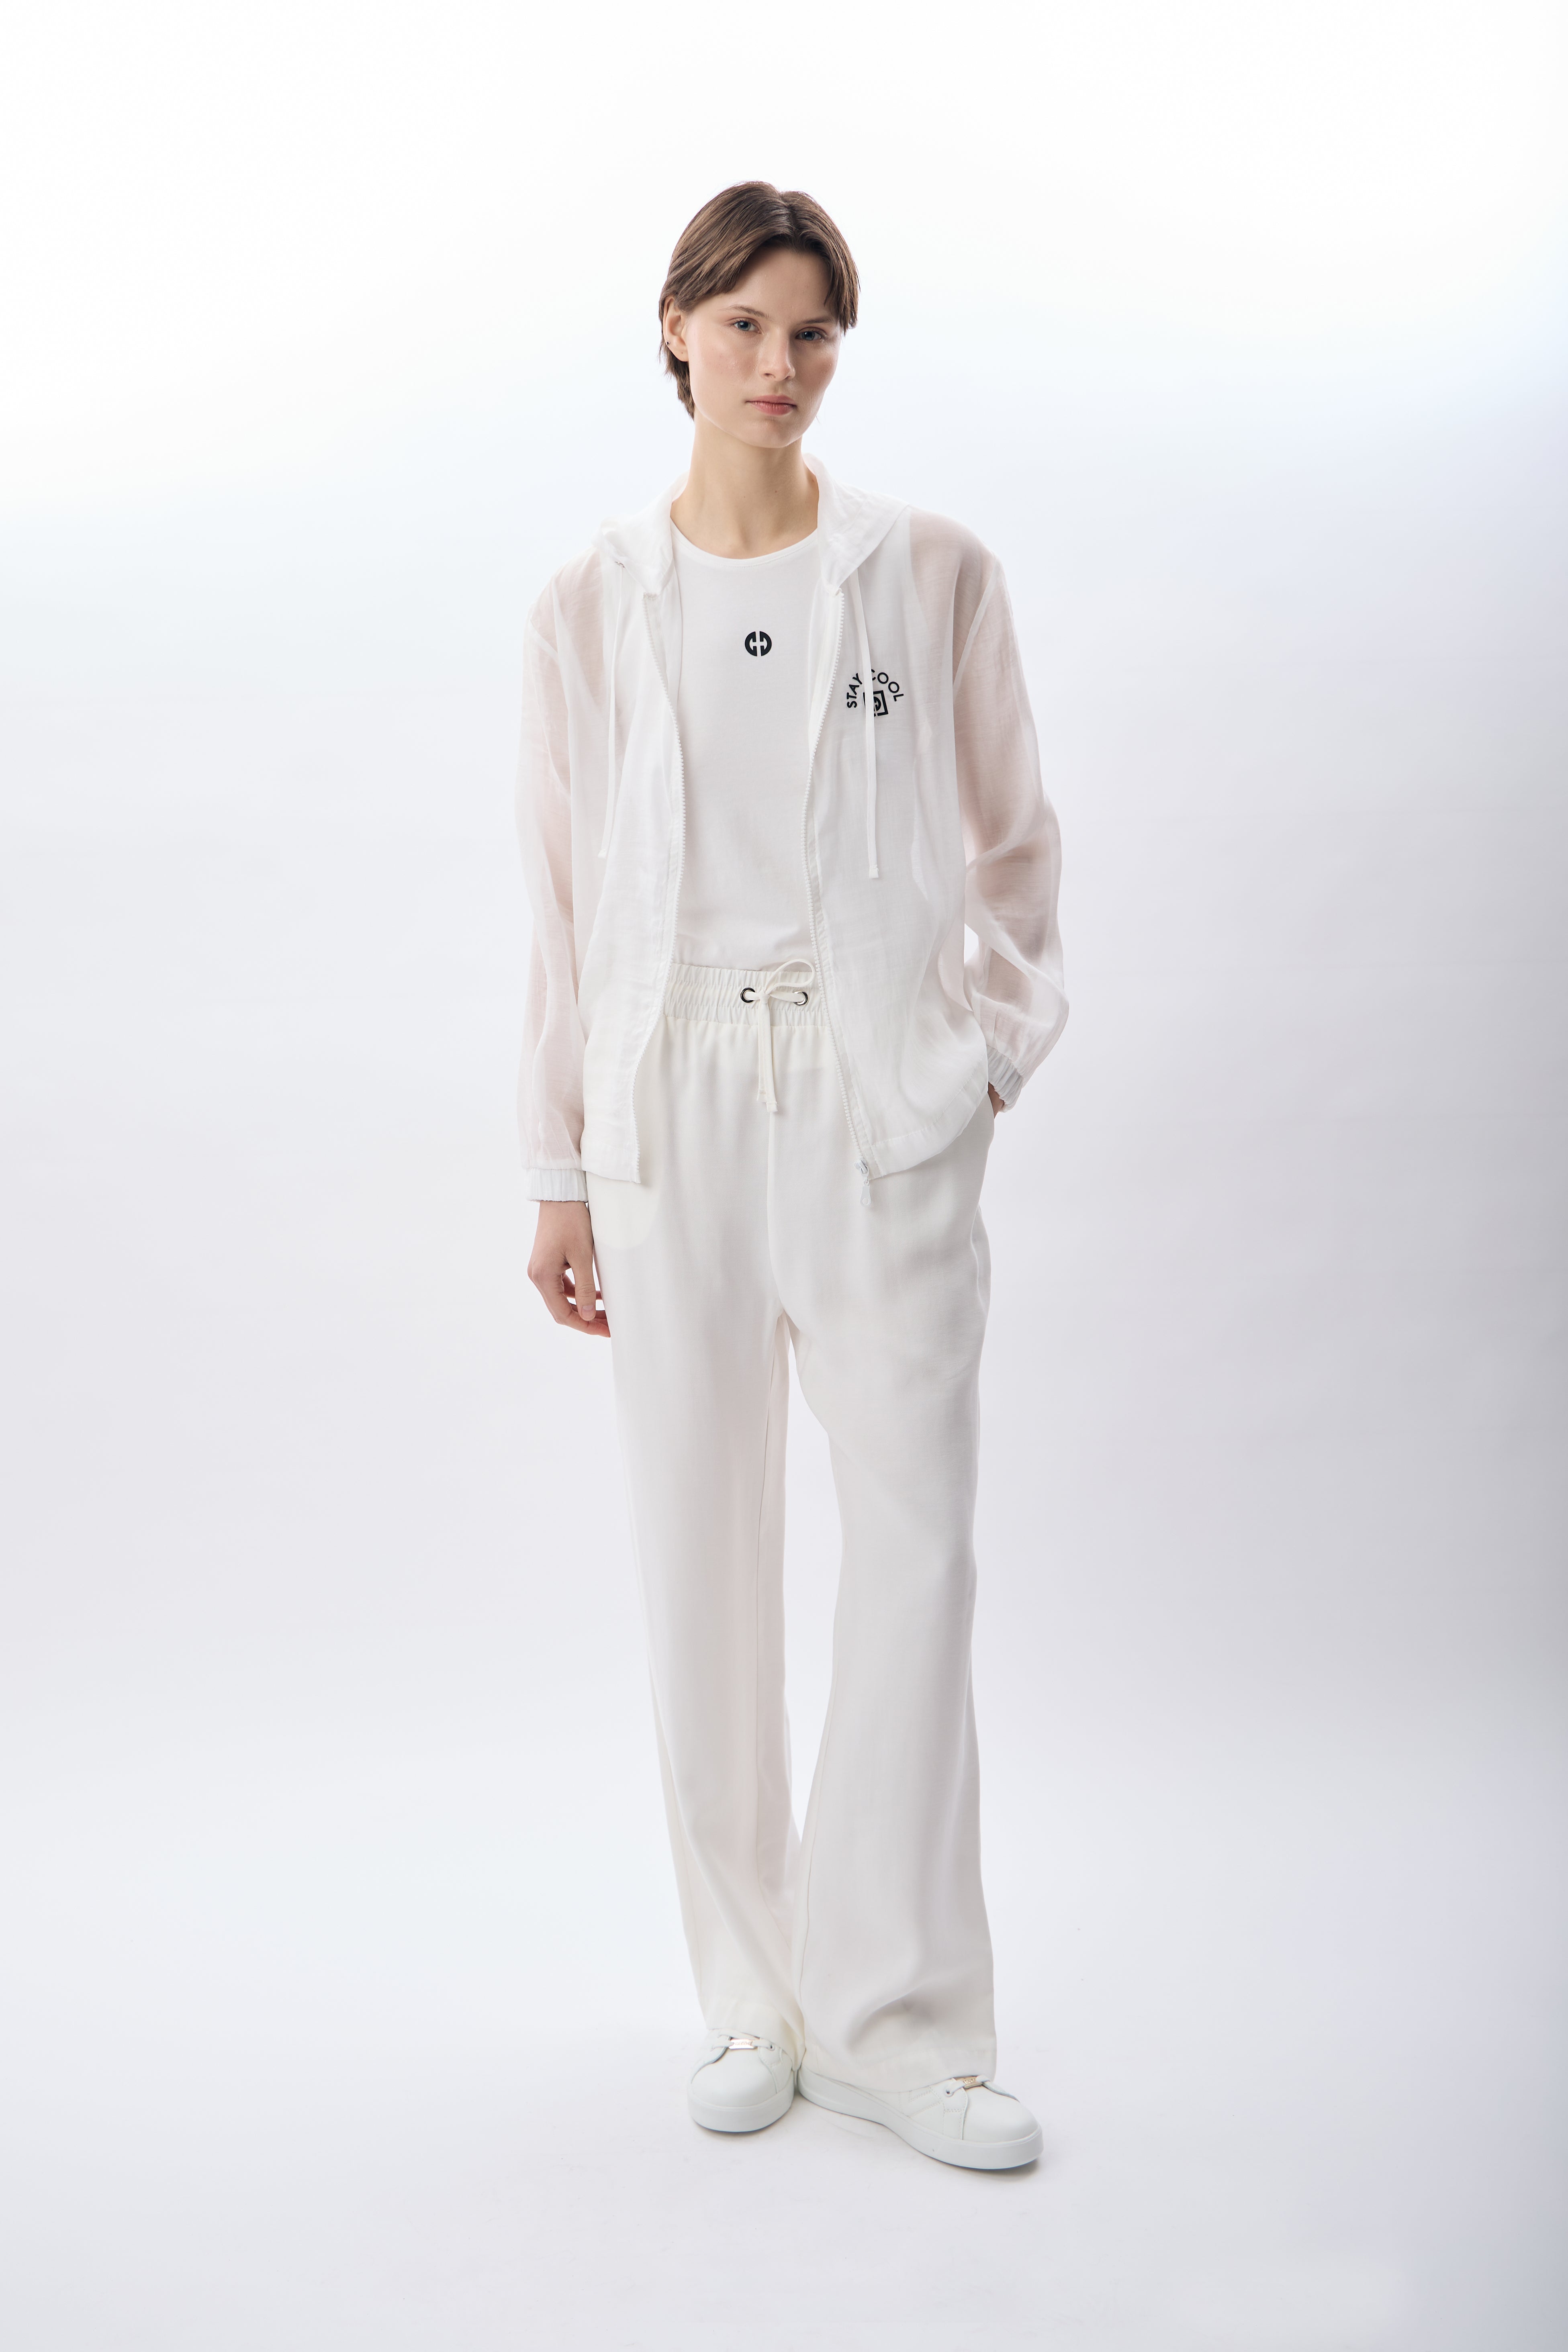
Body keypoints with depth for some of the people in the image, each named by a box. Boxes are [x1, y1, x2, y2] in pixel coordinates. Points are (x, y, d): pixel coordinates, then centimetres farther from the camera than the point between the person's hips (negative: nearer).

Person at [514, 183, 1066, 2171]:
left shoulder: (932, 573, 5)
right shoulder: (594, 603, 7)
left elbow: (1011, 844, 12)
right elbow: (564, 895, 7)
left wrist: (992, 1049, 2)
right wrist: (562, 1169, 6)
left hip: (881, 1098, -1)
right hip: (674, 1106, 1)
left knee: (915, 1543, -3)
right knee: (702, 1556, 5)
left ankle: (896, 2019, 11)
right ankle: (755, 1998, 21)